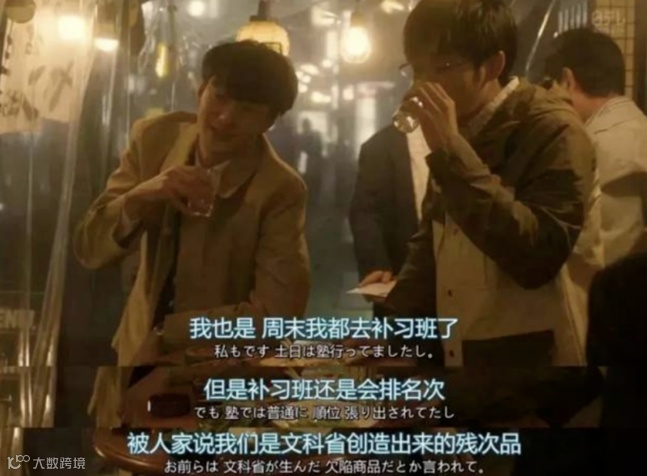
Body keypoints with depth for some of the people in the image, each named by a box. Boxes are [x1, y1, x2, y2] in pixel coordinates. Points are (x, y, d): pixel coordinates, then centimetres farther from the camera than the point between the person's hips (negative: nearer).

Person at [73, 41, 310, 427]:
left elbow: (278, 313, -22)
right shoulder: (156, 138, -8)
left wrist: (166, 334, -20)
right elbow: (89, 250, -8)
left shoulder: (281, 191, -20)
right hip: (137, 356, 4)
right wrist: (142, 195, -27)